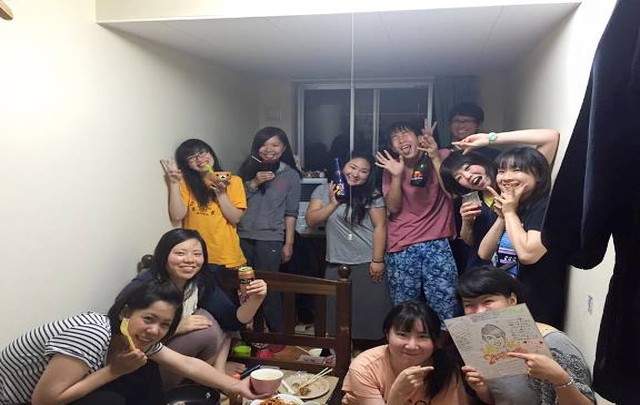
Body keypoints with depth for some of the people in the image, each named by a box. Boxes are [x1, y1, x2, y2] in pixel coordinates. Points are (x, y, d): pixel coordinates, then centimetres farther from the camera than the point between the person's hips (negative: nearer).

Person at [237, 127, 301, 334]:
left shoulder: (291, 175, 2)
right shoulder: (248, 168, 9)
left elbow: (291, 213, 1)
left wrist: (288, 244, -2)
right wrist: (254, 183, -7)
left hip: (270, 239, -3)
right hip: (243, 236, 3)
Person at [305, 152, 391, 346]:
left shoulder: (372, 195, -4)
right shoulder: (324, 190, 3)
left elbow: (380, 226, -8)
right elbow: (311, 221, -3)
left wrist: (378, 260, -12)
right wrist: (332, 203, -15)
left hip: (367, 263, -2)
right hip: (336, 263, 3)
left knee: (370, 310, 3)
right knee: (337, 311, 10)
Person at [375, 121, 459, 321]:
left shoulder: (443, 156, 5)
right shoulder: (391, 167, 8)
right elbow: (393, 208, 1)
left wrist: (435, 158, -11)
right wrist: (397, 176, -11)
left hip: (437, 243, -1)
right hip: (401, 248, 1)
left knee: (446, 312, -7)